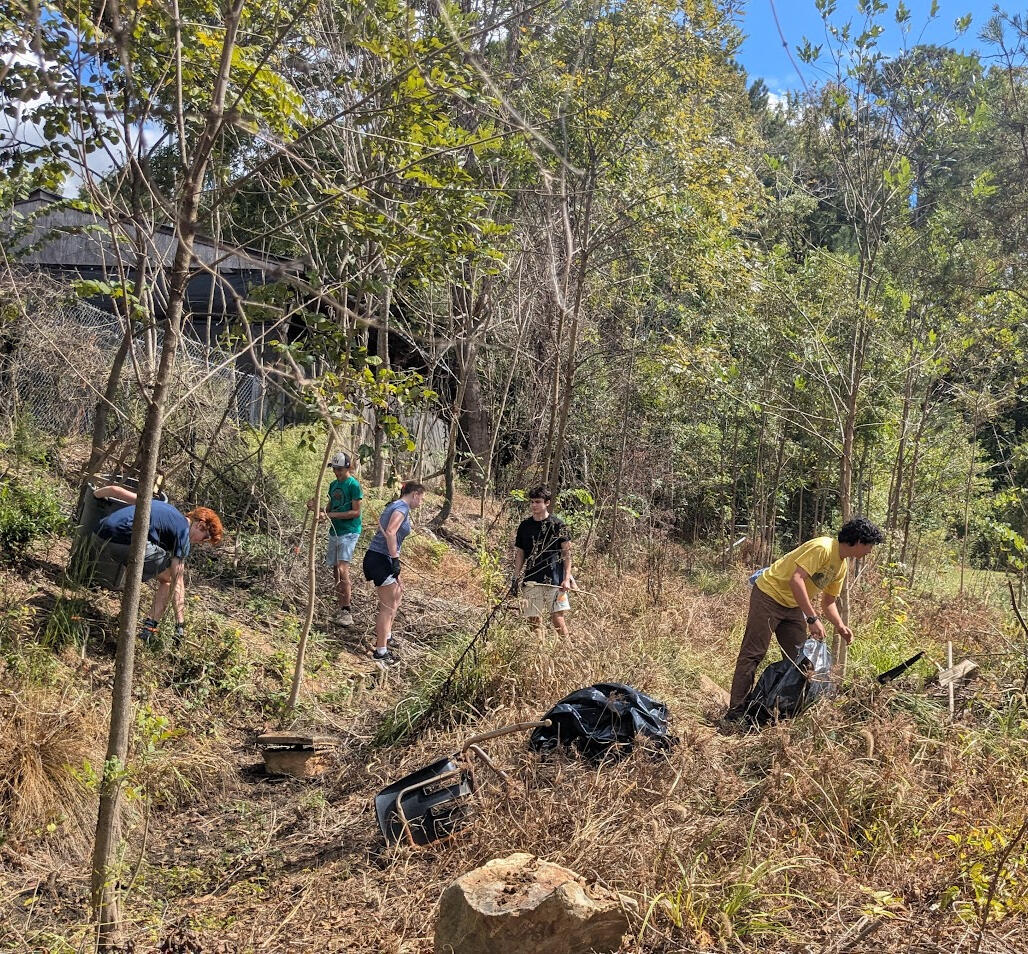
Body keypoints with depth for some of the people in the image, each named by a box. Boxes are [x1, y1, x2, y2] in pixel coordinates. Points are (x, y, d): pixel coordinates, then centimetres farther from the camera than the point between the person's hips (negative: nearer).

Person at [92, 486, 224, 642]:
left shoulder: (164, 506, 27)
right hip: (126, 540, -9)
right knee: (168, 578, 10)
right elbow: (177, 582, 0)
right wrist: (180, 624, 1)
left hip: (99, 535, 9)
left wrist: (96, 494, 46)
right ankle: (149, 629, 4)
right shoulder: (183, 533, 5)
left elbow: (116, 490, 27)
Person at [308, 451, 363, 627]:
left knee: (342, 569, -16)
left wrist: (331, 515, -18)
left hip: (349, 532, -8)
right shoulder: (333, 485, 13)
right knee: (335, 570, 10)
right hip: (334, 531, 8)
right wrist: (316, 507, -2)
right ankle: (341, 603, 20)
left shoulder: (354, 485, -10)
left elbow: (356, 512, -14)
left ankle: (346, 612, -15)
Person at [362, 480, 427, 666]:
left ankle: (386, 633, 38)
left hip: (377, 558, 10)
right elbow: (390, 532, -27)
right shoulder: (402, 507, -12)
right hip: (380, 559, -10)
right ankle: (381, 652, 0)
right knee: (388, 606, -4)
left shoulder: (395, 505, 17)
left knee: (398, 591, 26)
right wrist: (395, 560, -24)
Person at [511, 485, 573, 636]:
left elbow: (566, 553, 1)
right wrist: (516, 578, 7)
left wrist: (567, 578, -7)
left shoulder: (558, 525, 0)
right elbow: (520, 554, 14)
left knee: (558, 618, -7)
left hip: (554, 580, -3)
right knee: (534, 620, 4)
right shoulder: (525, 525, 9)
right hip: (531, 581, 3)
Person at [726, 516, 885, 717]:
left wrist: (840, 625, -3)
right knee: (752, 654, -9)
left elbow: (828, 602, 16)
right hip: (769, 596, -10)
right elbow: (796, 579, -32)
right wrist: (812, 618, -33)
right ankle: (735, 711, -7)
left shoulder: (841, 566, 8)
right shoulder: (822, 548, -22)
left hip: (793, 606, 10)